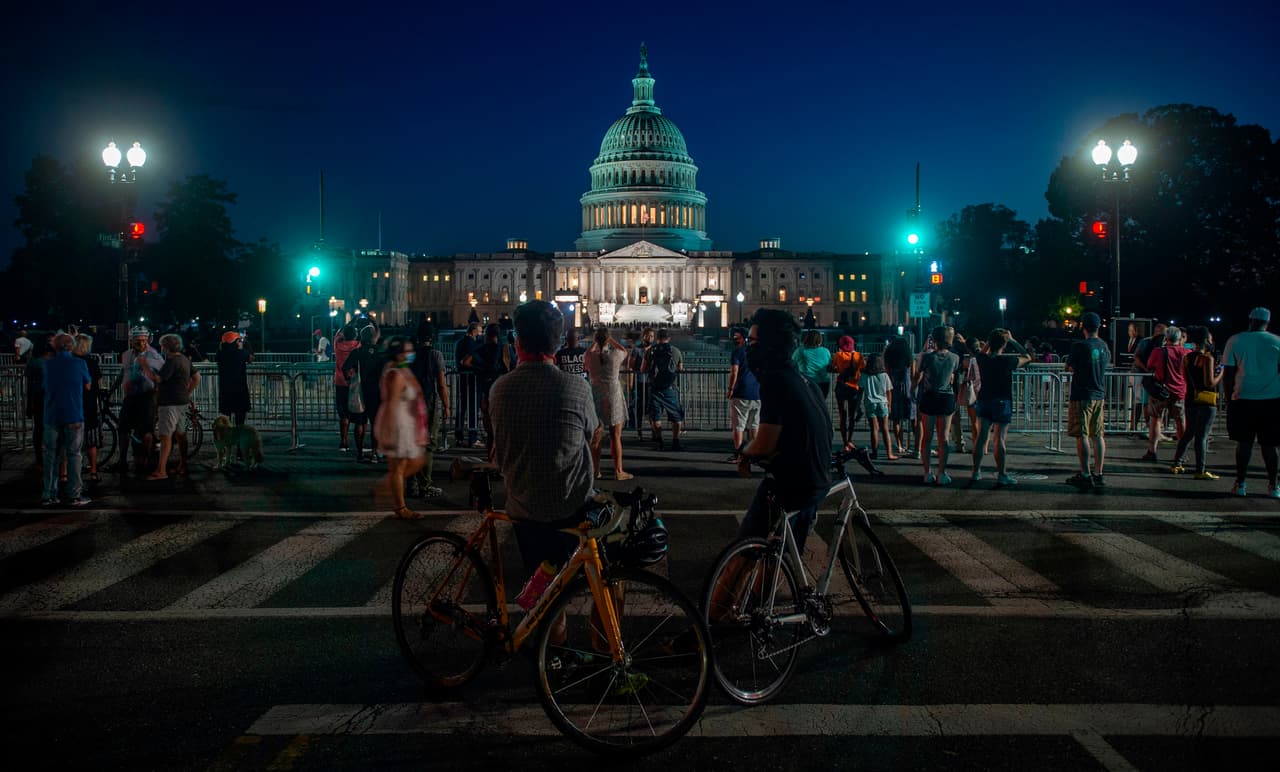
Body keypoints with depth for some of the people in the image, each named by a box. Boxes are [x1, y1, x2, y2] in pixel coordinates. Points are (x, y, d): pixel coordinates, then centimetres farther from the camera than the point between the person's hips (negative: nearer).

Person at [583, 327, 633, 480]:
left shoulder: (591, 356, -5)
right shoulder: (616, 354, -9)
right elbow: (625, 352, 15)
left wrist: (595, 342, 22)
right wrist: (613, 341, 17)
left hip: (596, 396, 2)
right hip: (613, 396, -2)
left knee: (596, 436, 11)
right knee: (615, 436, 3)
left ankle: (595, 470, 15)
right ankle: (618, 471, 4)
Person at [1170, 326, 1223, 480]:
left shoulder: (1187, 358, 6)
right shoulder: (1207, 358, -15)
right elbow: (1210, 383, -19)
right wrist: (1221, 373, -2)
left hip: (1191, 400, 7)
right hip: (1206, 402, -7)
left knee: (1188, 433, 18)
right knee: (1202, 435, -3)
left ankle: (1176, 463, 21)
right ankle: (1200, 470, -1)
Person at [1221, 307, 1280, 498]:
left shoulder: (1235, 341, 0)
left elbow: (1229, 371, 0)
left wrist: (1232, 394, 9)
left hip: (1243, 400, 0)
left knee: (1244, 442, 7)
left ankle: (1240, 484, 5)